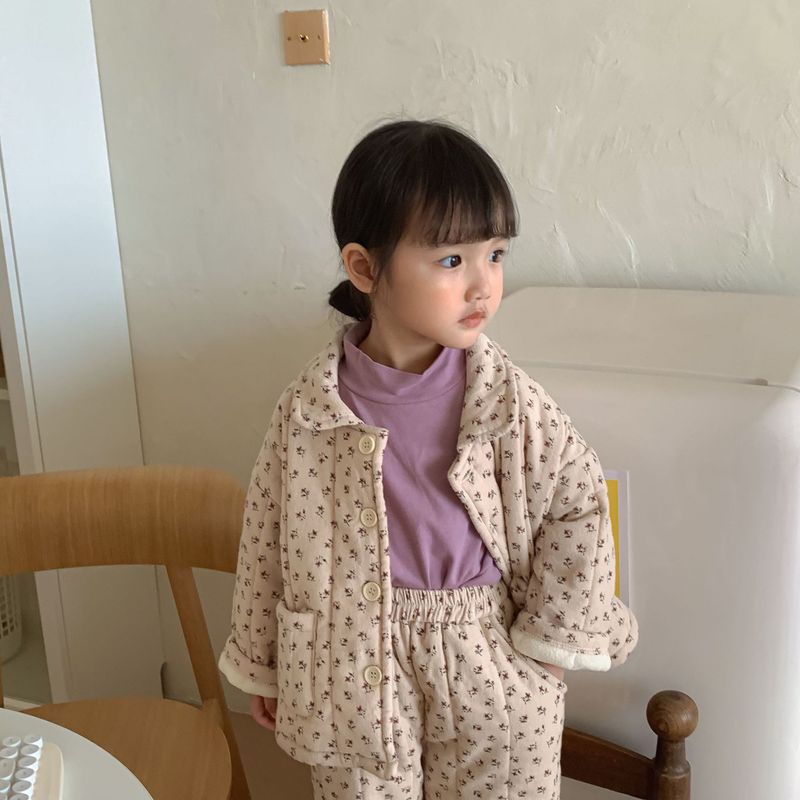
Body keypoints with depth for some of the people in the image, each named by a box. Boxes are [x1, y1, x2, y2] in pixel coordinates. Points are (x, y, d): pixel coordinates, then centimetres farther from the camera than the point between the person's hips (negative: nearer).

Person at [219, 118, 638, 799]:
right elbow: (268, 535, -1)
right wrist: (260, 661, 9)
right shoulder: (308, 407, -11)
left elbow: (579, 500, -3)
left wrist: (551, 638, -4)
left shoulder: (505, 396, -12)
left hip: (490, 666, 0)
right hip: (353, 670, 0)